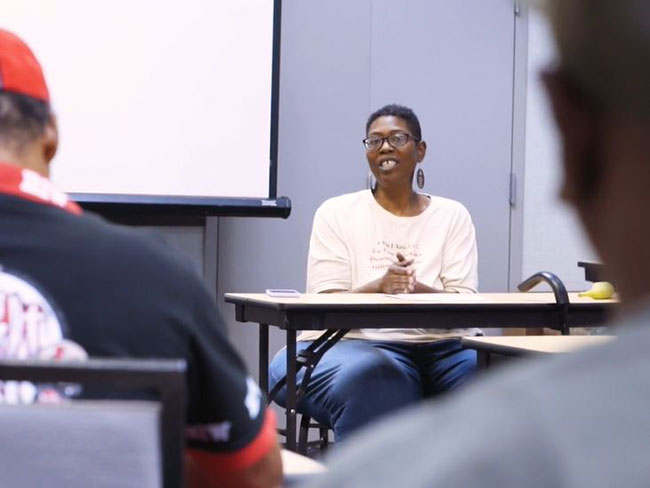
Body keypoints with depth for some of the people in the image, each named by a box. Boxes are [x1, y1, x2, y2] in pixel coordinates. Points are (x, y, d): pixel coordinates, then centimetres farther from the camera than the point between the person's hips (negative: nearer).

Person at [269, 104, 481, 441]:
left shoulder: (452, 216, 15)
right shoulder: (336, 213, 11)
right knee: (368, 376, -38)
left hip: (442, 343, 2)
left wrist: (415, 289, -20)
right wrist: (380, 286, -20)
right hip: (362, 342, -2)